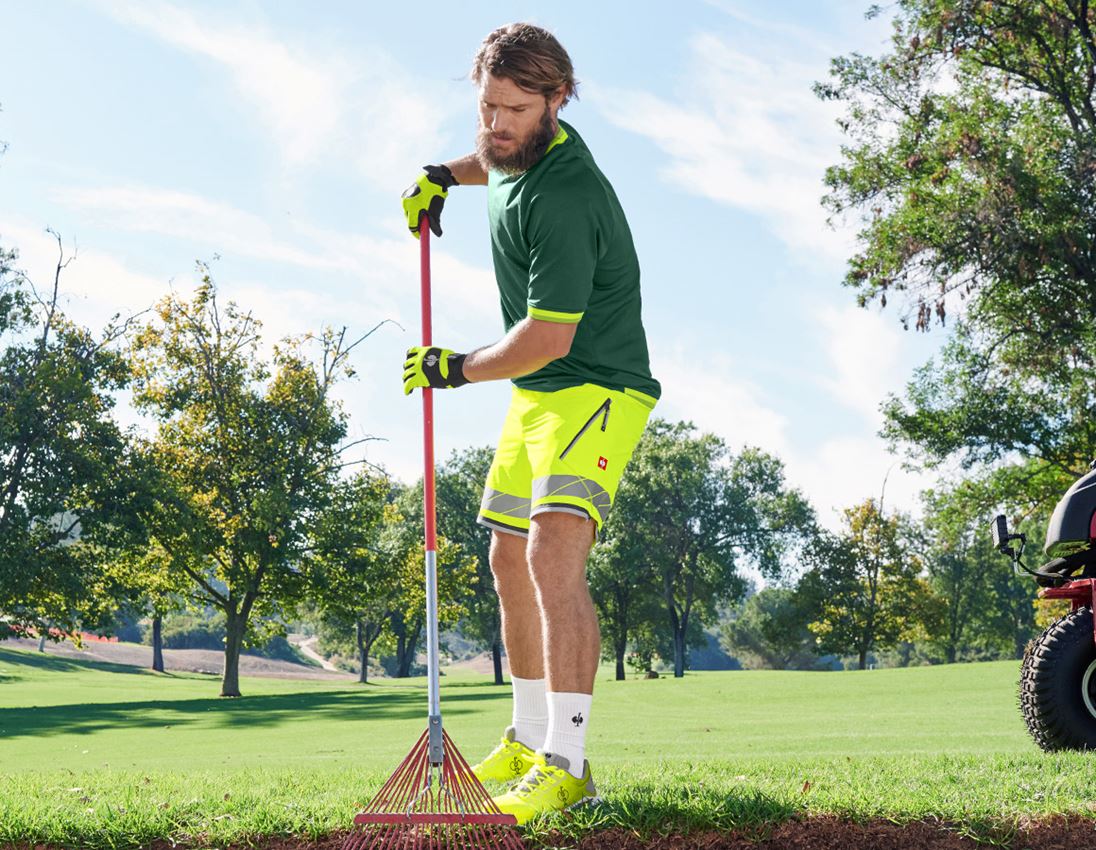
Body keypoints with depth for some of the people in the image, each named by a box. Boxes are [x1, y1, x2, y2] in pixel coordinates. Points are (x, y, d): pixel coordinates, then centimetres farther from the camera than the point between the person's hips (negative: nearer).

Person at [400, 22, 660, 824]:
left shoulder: (561, 198, -25)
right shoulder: (525, 152, 5)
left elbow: (549, 337, -25)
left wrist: (457, 368, -11)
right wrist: (444, 174, 15)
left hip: (595, 388, -10)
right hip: (536, 394, 10)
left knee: (554, 553, -26)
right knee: (511, 561, 14)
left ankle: (566, 765, -27)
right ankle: (527, 741, 27)